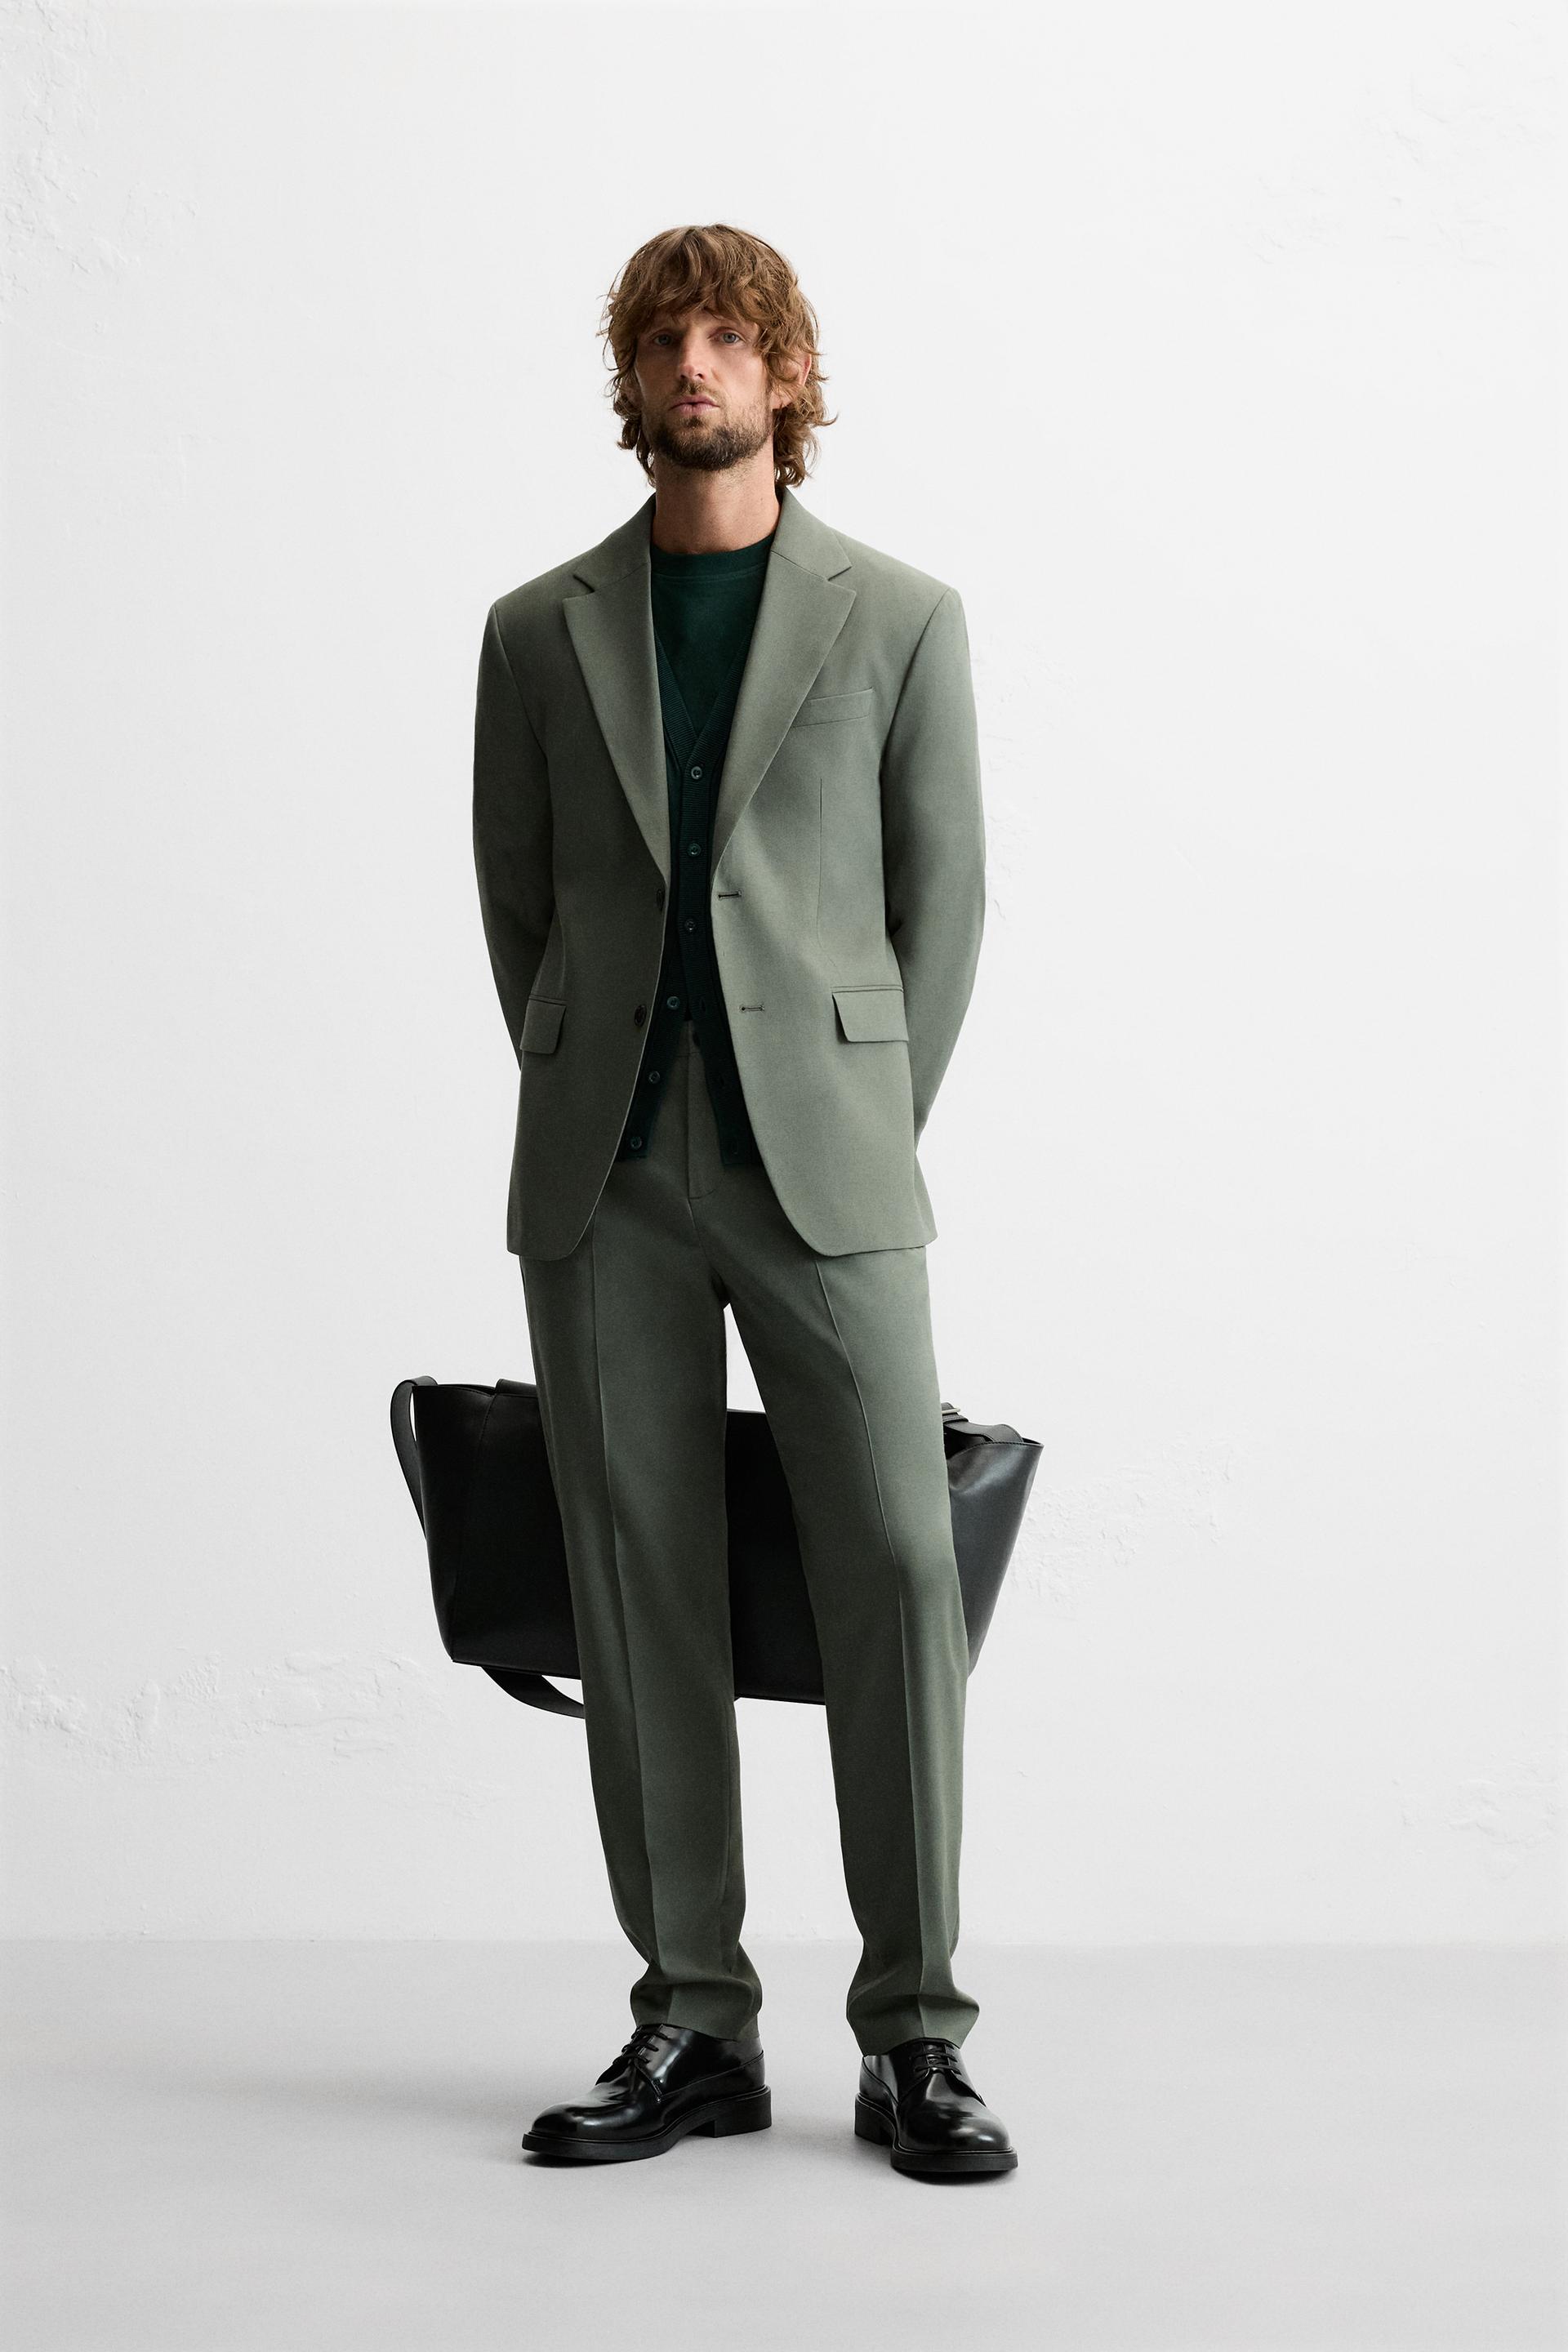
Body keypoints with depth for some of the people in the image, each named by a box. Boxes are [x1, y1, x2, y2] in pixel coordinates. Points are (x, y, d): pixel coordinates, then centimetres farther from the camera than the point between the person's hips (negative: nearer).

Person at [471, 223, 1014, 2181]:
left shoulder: (901, 621, 5)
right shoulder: (539, 634, 10)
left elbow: (940, 906, 7)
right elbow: (517, 904, 15)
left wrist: (864, 1136, 4)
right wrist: (594, 1127, 11)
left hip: (822, 1178, -1)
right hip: (603, 1191, 2)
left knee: (898, 1575, -6)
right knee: (639, 1597, 3)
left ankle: (913, 2039, 4)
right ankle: (693, 2028, 13)